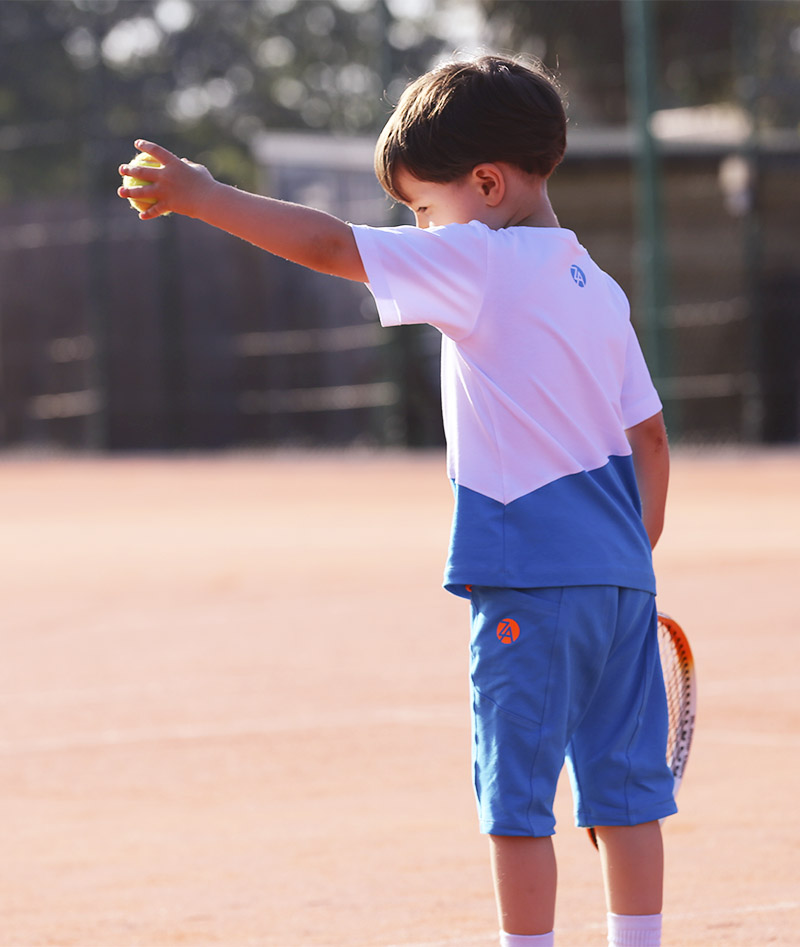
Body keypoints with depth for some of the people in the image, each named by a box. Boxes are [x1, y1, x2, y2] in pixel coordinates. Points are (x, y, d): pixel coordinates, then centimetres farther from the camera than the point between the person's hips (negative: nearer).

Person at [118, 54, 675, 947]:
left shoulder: (481, 262, -9)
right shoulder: (599, 289, 14)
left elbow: (328, 244, -12)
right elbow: (649, 437, 16)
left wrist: (201, 195, -6)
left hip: (528, 579, -7)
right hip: (620, 575, 8)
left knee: (517, 800, -1)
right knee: (626, 790, 10)